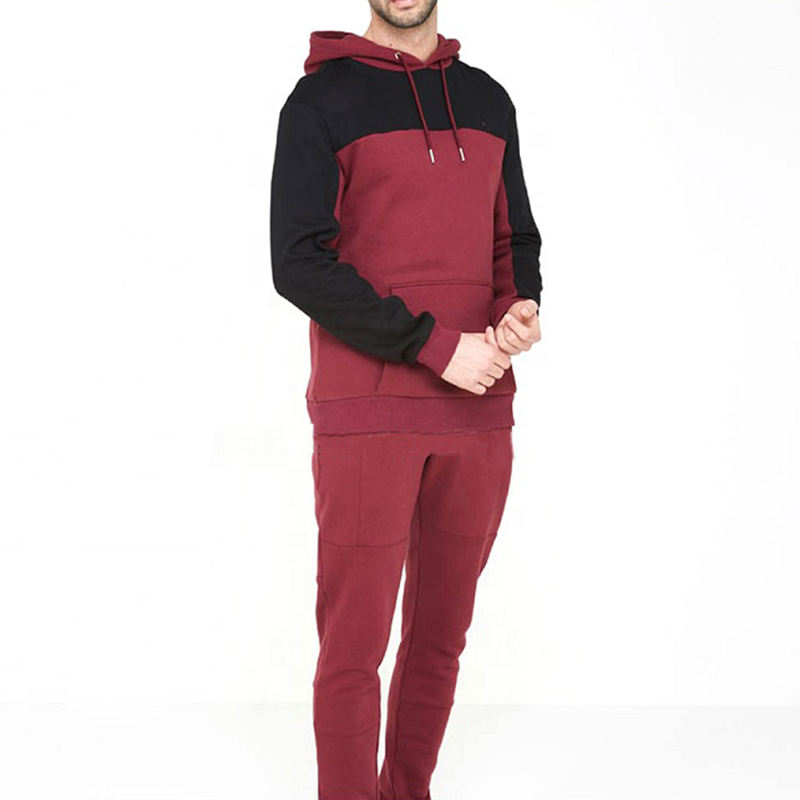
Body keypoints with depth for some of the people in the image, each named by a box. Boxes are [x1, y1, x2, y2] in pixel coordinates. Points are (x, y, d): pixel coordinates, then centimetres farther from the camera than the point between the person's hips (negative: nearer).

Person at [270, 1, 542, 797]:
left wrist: (523, 306, -3)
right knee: (353, 646, -1)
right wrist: (435, 345, -15)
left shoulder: (489, 100, 15)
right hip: (366, 418, -5)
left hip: (477, 416, 5)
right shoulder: (322, 98, -1)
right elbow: (297, 263, -10)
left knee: (441, 633, 11)